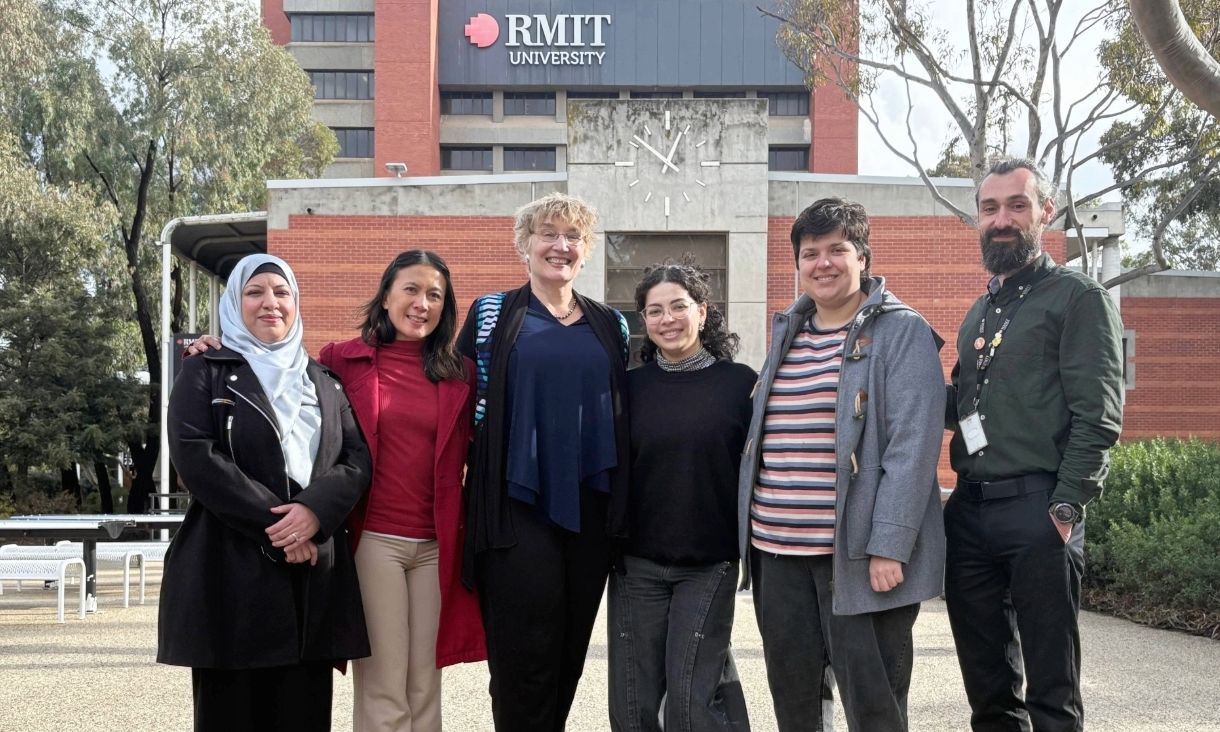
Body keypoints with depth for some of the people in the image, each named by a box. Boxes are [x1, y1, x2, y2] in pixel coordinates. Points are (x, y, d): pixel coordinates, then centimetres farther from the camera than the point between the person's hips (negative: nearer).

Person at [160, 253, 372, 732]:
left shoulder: (324, 382, 19)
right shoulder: (205, 374, 8)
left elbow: (359, 460, 8)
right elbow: (195, 458, -7)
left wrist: (316, 509, -13)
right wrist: (274, 525, -13)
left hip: (316, 571, 3)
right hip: (230, 570, -3)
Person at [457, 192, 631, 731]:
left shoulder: (610, 325, 13)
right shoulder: (491, 314, 2)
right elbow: (467, 404, 1)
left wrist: (621, 502, 12)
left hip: (590, 505, 4)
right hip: (518, 504, -4)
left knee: (571, 651, 10)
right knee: (525, 655, -6)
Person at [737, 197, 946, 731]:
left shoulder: (901, 332, -5)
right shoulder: (787, 333, 16)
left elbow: (913, 445, -13)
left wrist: (889, 546, -20)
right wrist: (752, 530, 16)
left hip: (857, 551, -6)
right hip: (778, 548, 6)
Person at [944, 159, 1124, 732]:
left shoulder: (1078, 298, -2)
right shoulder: (980, 311, 20)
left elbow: (1097, 416, -10)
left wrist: (1065, 507, -17)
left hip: (1036, 508, -7)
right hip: (969, 508, 7)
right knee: (987, 684, 13)